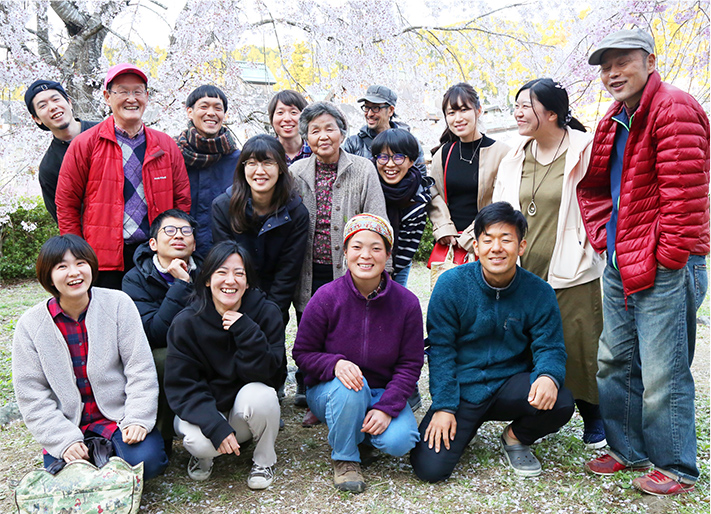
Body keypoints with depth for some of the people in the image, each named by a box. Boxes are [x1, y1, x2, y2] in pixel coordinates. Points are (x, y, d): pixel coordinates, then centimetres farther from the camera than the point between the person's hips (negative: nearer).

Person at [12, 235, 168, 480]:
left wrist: (138, 419, -16)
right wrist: (64, 440, -13)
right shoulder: (30, 325, -4)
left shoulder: (118, 304, -6)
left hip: (118, 414, 0)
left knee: (144, 460, -25)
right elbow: (31, 396, -2)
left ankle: (109, 451, 6)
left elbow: (140, 369, -6)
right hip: (66, 425, 1)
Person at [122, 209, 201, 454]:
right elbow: (155, 334, -23)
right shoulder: (135, 280, -8)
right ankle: (162, 437, -13)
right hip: (153, 365, -3)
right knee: (168, 358, -34)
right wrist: (181, 285, -23)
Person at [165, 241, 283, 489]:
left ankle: (264, 461, -3)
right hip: (204, 411, 0)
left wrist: (246, 331, -32)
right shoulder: (186, 322, -14)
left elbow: (267, 374, -18)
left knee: (260, 393, -32)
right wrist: (216, 427, -28)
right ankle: (203, 455, 9)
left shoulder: (267, 313, -14)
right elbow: (180, 387, -15)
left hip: (248, 407, 1)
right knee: (200, 442, -32)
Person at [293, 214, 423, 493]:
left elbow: (410, 364, -6)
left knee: (399, 442, -25)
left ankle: (361, 432, 12)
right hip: (329, 391, -1)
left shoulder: (406, 302, -11)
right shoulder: (326, 298, -15)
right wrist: (335, 364, -29)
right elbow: (303, 353, -8)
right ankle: (344, 458, -9)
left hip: (384, 392, 2)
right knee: (350, 386, -36)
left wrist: (387, 407, -20)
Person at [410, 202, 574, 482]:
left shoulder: (539, 293, -6)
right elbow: (440, 349, -6)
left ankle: (516, 438, 7)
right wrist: (443, 406, -13)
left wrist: (549, 376, -28)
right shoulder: (451, 284, -9)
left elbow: (550, 347, -3)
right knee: (429, 467, -17)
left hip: (509, 386, 2)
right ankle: (465, 427, 18)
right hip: (461, 389, -1)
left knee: (560, 403, -29)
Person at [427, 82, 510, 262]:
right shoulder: (443, 153, 11)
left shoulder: (500, 153, -2)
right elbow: (434, 195, 16)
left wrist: (468, 239, -7)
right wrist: (445, 231, 1)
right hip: (448, 245, 3)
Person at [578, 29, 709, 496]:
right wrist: (604, 237, 13)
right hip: (619, 264, 9)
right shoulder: (614, 123, 16)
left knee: (662, 374, -2)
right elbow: (594, 187, 26)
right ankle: (628, 450, 30)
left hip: (664, 267, -9)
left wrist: (668, 256, -16)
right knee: (615, 363, 15)